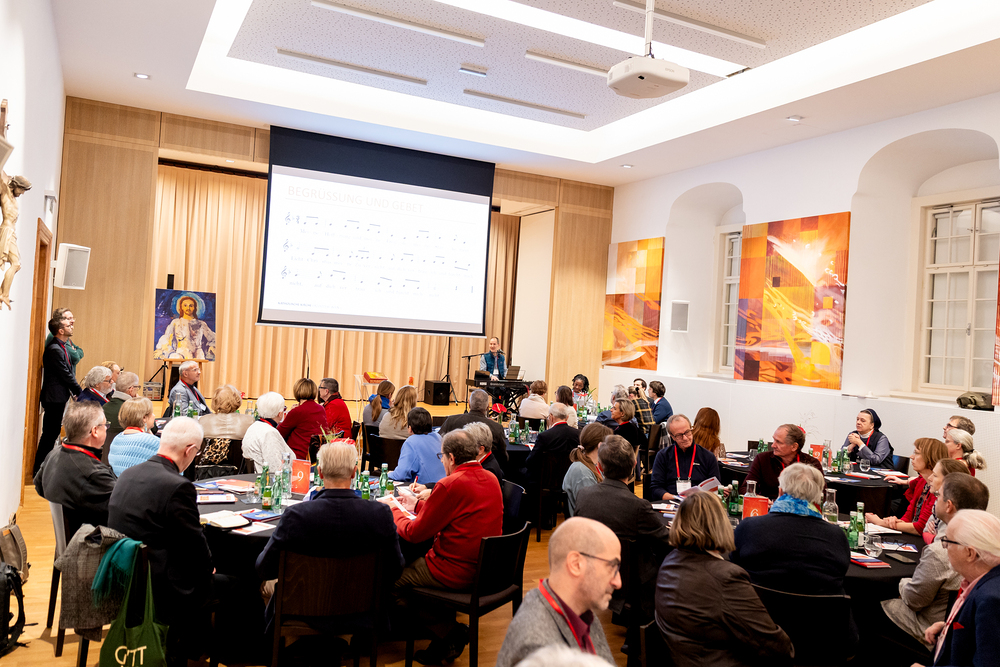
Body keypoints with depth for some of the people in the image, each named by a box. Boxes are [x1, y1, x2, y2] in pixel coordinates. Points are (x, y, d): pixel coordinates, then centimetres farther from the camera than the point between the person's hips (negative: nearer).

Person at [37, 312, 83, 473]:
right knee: (50, 433, -3)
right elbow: (66, 375, -18)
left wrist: (77, 391, 9)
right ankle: (39, 469, 6)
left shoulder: (63, 347, 12)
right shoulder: (55, 350, -20)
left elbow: (69, 372, 16)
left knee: (52, 433, 17)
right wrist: (80, 392, -9)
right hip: (54, 398, -10)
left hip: (58, 397, 10)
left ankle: (43, 466, 27)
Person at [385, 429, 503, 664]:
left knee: (395, 576, 6)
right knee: (420, 562, 25)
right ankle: (446, 639, 21)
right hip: (487, 569, 9)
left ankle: (448, 632, 11)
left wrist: (394, 509, 7)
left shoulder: (450, 485, -20)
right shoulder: (491, 479, 5)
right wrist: (418, 506, 26)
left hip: (457, 572, -9)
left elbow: (415, 534, -11)